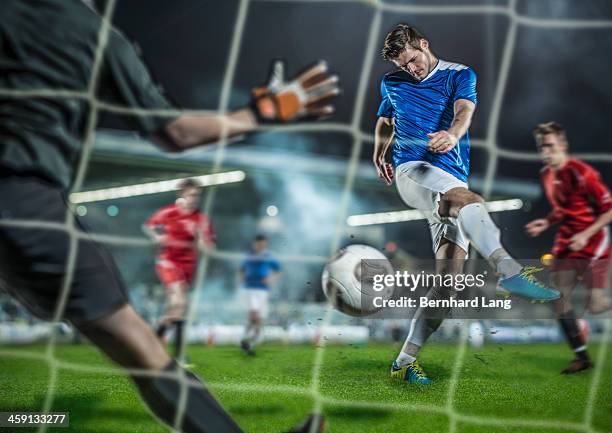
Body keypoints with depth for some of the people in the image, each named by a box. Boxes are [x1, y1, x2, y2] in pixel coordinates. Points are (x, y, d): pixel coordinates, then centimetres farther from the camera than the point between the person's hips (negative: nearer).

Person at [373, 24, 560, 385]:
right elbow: (385, 121, 39)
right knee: (467, 199, -36)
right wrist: (379, 154, 23)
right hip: (412, 171, -1)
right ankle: (510, 271, -59)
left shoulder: (460, 75, 11)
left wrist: (453, 135, -33)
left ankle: (406, 361, -6)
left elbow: (464, 112, -11)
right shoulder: (392, 84, 19)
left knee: (450, 275, -11)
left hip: (453, 184, 2)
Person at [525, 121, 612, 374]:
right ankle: (582, 357, 12)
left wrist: (586, 235, -21)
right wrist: (546, 223, 3)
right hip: (566, 243, 7)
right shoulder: (546, 175, 6)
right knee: (560, 300, 0)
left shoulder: (581, 173, -18)